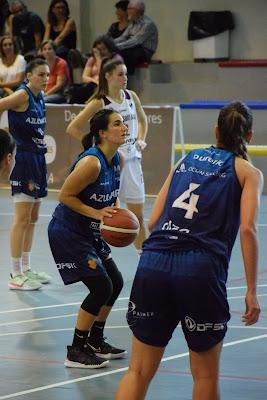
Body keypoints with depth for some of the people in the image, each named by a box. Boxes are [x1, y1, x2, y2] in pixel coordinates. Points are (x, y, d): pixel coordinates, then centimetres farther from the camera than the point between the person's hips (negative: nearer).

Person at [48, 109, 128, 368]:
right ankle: (76, 352, -2)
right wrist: (96, 213, -25)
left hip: (90, 233, 9)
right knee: (101, 287, -12)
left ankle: (95, 342, 27)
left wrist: (114, 211, -1)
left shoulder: (117, 160, 3)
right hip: (67, 233, -9)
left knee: (115, 283, 12)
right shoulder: (91, 162, -25)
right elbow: (65, 195, -21)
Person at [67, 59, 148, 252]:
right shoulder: (99, 102, -10)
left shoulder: (131, 96, 6)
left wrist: (141, 140, 8)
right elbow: (73, 128, -9)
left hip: (131, 159, 5)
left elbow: (142, 120, 24)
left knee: (138, 215, 9)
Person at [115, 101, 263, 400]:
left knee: (139, 371, 9)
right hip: (201, 268, -4)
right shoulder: (248, 171, 10)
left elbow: (153, 221, 16)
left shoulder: (188, 159, 21)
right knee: (205, 375, 13)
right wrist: (252, 291, -6)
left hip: (154, 262, 4)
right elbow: (247, 229, -6)